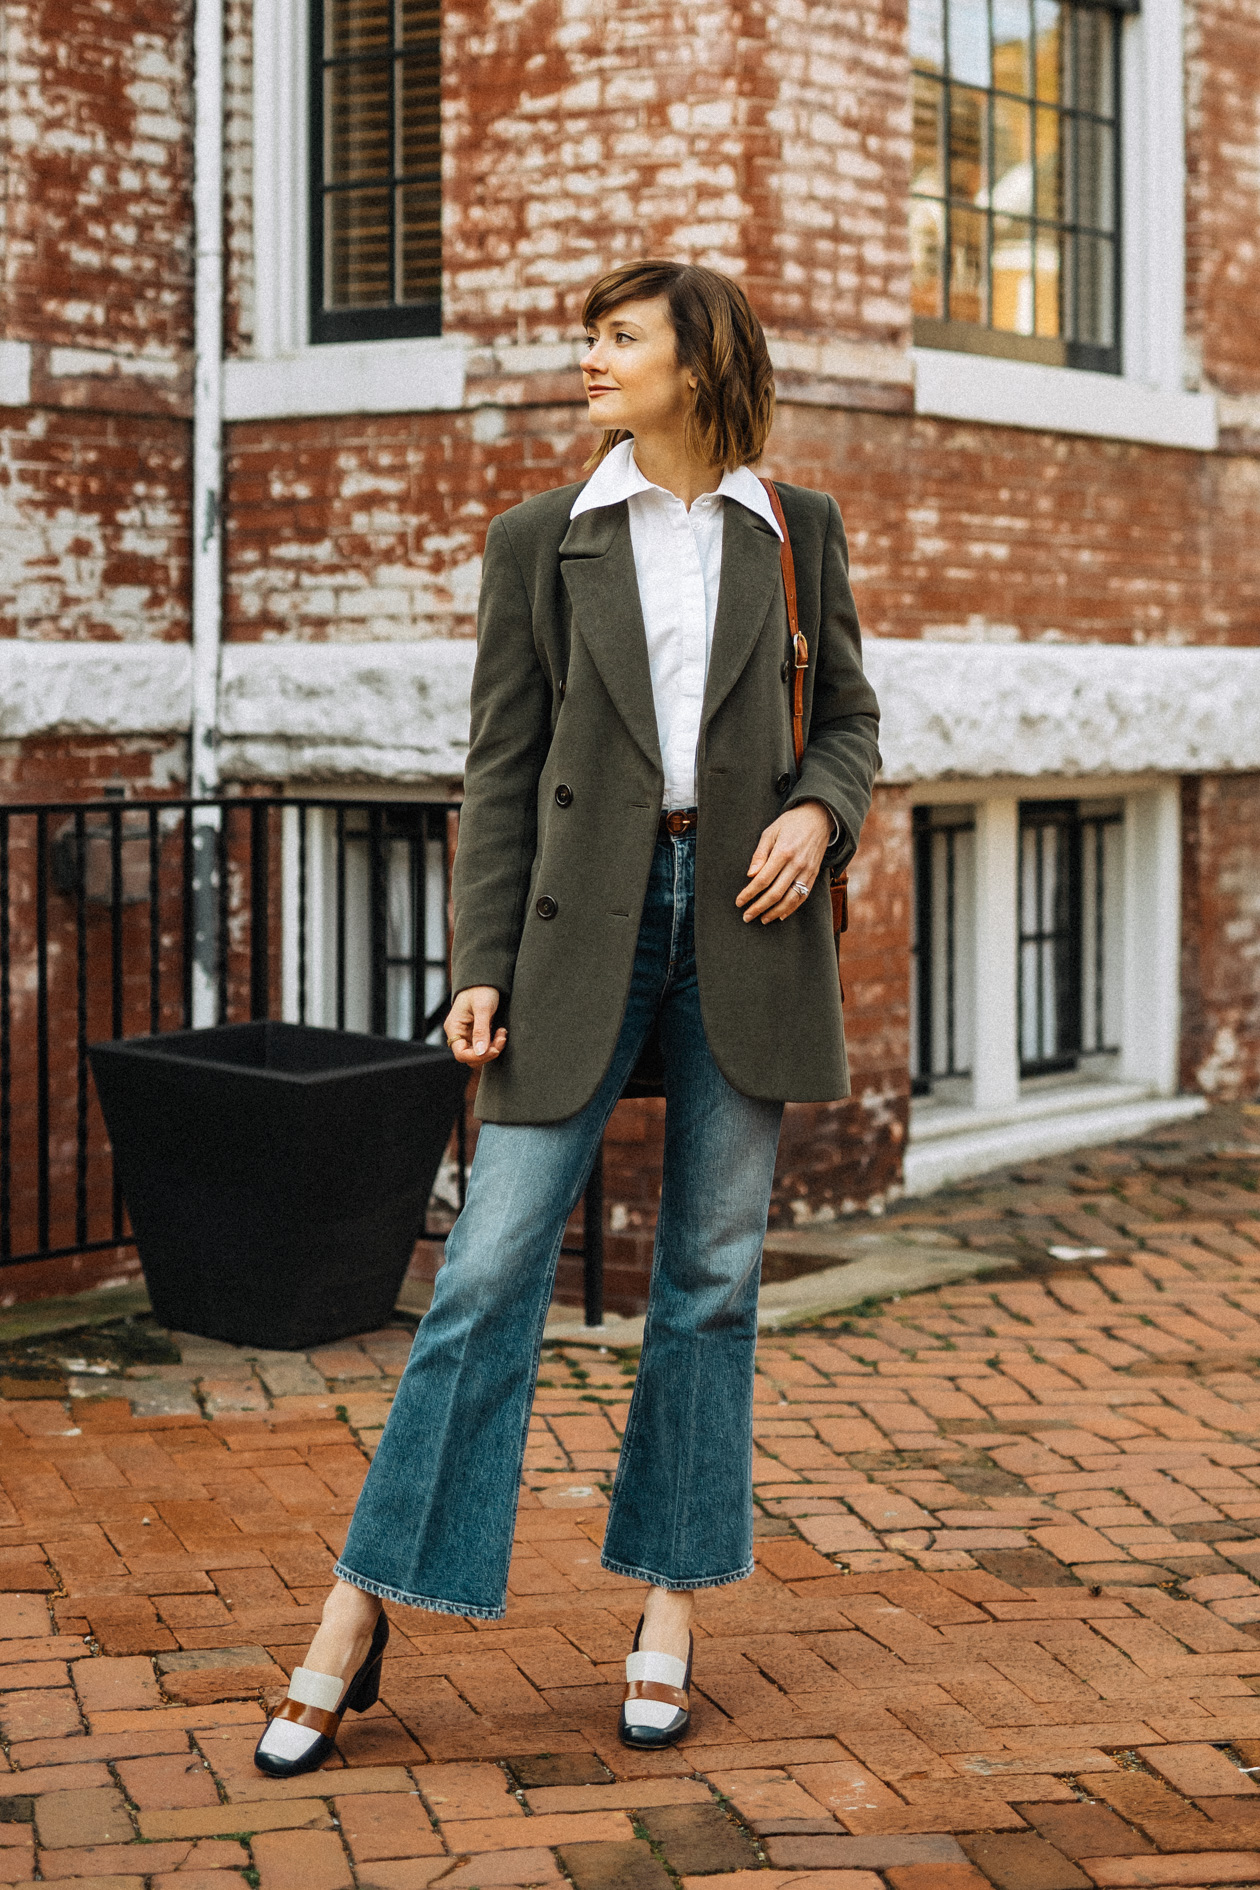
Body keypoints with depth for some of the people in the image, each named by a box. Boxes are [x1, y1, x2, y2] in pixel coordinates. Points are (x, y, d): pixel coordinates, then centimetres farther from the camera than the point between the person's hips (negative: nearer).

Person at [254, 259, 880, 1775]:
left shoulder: (798, 533, 9)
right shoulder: (541, 542, 6)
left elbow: (846, 715, 16)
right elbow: (503, 770, 3)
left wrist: (819, 811, -7)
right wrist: (479, 968, -4)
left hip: (744, 920, 1)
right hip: (585, 918, -1)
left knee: (713, 1273, 6)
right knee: (491, 1265, -5)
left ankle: (670, 1611, 18)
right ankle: (356, 1625, 1)